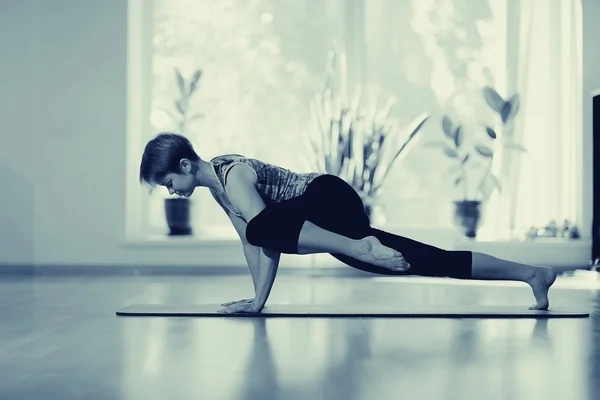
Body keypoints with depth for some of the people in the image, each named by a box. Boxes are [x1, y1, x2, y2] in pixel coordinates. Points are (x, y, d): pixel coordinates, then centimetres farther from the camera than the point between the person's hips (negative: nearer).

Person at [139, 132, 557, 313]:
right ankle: (532, 273, 8)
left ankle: (363, 247, -31)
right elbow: (249, 239, 15)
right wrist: (257, 293, 13)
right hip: (318, 213, 9)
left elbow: (264, 234, -22)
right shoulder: (214, 183, 10)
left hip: (331, 201, -9)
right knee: (429, 260, 5)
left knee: (265, 226, -37)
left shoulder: (233, 176, -18)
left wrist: (259, 302, -18)